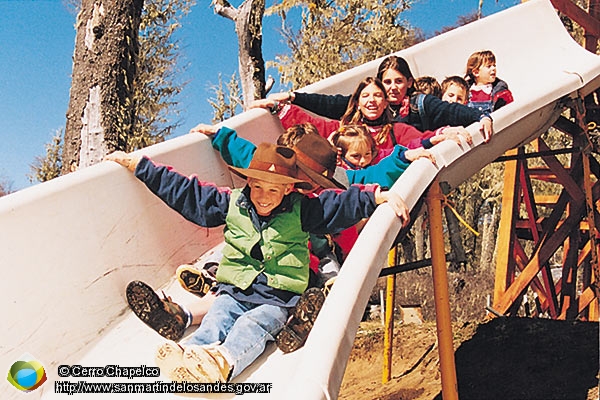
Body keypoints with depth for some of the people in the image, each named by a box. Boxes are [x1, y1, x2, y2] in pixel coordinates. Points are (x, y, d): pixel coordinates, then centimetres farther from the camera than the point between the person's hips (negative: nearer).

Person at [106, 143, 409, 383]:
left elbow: (343, 203, 0)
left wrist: (380, 196, -16)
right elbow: (183, 191, 11)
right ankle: (188, 355, -57)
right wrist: (137, 165, 11)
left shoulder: (302, 210, 5)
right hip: (234, 290, 3)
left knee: (251, 326, -31)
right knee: (215, 320, -28)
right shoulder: (231, 203, 9)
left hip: (277, 298, -2)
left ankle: (222, 362, -62)